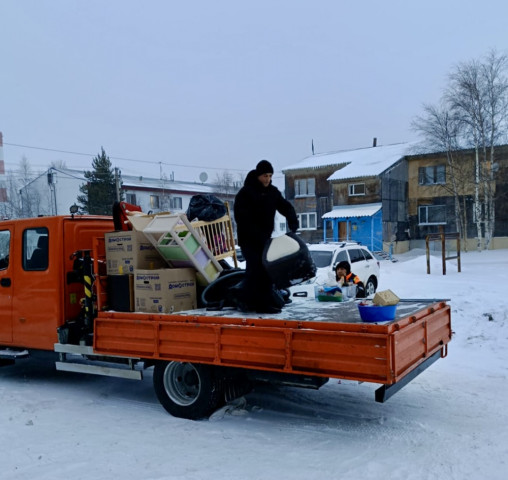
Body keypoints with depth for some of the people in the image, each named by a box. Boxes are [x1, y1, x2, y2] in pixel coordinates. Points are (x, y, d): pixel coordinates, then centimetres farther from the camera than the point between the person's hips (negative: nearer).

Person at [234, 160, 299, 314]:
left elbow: (285, 206, 7)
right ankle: (246, 300, -5)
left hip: (264, 238, 7)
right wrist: (256, 234, -26)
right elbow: (241, 217, -18)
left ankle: (265, 303, 12)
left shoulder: (273, 192, 7)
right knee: (254, 268, -15)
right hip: (249, 239, -6)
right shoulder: (245, 193, -12)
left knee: (266, 269, 6)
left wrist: (292, 219, -16)